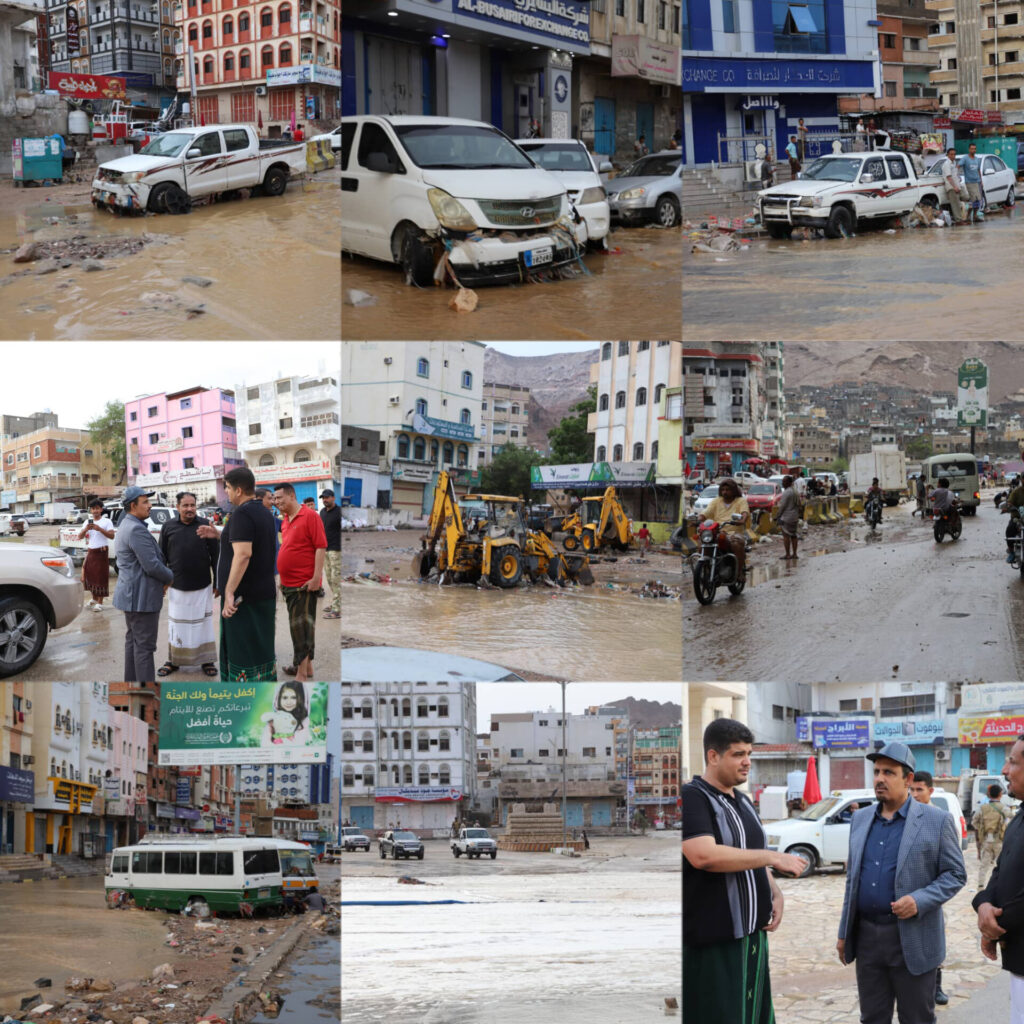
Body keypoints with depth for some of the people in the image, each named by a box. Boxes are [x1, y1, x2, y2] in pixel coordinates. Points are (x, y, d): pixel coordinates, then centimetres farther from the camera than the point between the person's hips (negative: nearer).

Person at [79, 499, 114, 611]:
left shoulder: (106, 521, -3)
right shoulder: (87, 522, 13)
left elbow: (112, 536, -14)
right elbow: (80, 537, 6)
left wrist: (99, 529, -24)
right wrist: (85, 529, -14)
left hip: (101, 552, -6)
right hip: (90, 551, 6)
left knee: (101, 576, -5)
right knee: (89, 575, 10)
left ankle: (100, 602, -1)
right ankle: (94, 599, 27)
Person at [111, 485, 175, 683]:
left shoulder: (124, 527, 16)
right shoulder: (137, 530, -20)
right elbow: (152, 566, -23)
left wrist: (165, 568, 8)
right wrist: (170, 577, -5)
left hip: (131, 594, 11)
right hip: (141, 597, -11)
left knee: (133, 641, 17)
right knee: (144, 645, -7)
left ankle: (131, 682, 23)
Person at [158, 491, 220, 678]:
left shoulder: (205, 525, -3)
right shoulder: (168, 527, 2)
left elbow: (216, 555, 0)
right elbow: (162, 557, 8)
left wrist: (218, 582, -1)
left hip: (202, 587, -1)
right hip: (177, 588, 1)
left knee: (204, 624, 7)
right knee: (176, 625, 10)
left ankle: (206, 660, 17)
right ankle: (173, 660, 20)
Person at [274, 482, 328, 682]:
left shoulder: (309, 516, -11)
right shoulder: (285, 520, 14)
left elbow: (321, 547, -15)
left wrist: (316, 577, -19)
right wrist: (283, 578, 21)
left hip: (304, 584, -8)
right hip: (289, 583, 8)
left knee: (301, 627, -8)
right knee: (300, 625, 15)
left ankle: (301, 674, -6)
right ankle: (307, 666, 25)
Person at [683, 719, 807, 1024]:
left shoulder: (743, 801, 16)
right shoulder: (692, 797, -12)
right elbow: (703, 855, -26)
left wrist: (775, 895, 5)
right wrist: (773, 857, -20)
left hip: (753, 932, 9)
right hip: (712, 940, -9)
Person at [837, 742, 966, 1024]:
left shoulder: (937, 821, -4)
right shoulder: (861, 819, 11)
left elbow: (955, 874, -3)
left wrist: (919, 901, -19)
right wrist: (844, 933, 15)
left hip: (912, 940, -4)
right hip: (866, 936, 5)